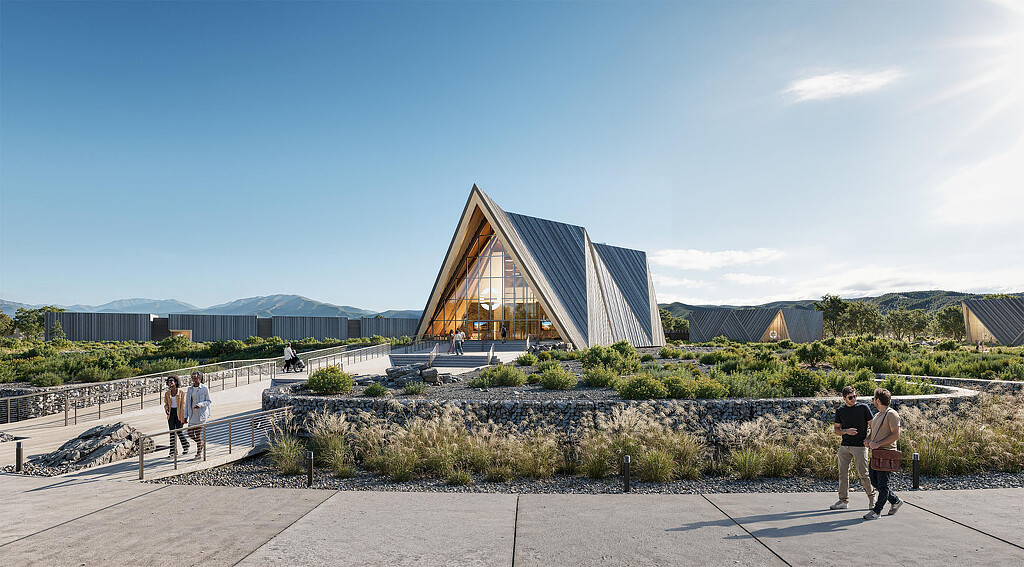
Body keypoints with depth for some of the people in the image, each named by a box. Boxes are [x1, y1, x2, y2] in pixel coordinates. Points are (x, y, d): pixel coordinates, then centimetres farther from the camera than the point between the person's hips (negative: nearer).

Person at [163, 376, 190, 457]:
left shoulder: (181, 392, -7)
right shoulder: (167, 393, 5)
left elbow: (183, 405, -7)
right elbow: (166, 403, 15)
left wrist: (183, 417, -10)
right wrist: (166, 410, -8)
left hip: (178, 413, -4)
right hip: (171, 413, 4)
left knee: (179, 431, -1)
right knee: (172, 432, 2)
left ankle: (185, 446, 24)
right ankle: (173, 451, 9)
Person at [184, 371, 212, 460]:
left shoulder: (204, 388, -7)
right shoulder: (190, 389, 8)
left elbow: (209, 401, -5)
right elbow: (187, 403, 11)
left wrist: (200, 404, -23)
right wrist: (185, 416, 9)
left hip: (201, 414, -5)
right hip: (193, 415, 5)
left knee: (198, 433, -4)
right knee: (190, 433, 4)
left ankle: (199, 453, 9)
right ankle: (201, 444, 32)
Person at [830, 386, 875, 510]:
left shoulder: (863, 408, -2)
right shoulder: (840, 411, 7)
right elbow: (836, 429, 11)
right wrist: (846, 431, -9)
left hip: (860, 446, -3)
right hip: (844, 446, 4)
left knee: (863, 474, 1)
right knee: (843, 473, 2)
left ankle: (871, 496, 24)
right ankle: (844, 501, 9)